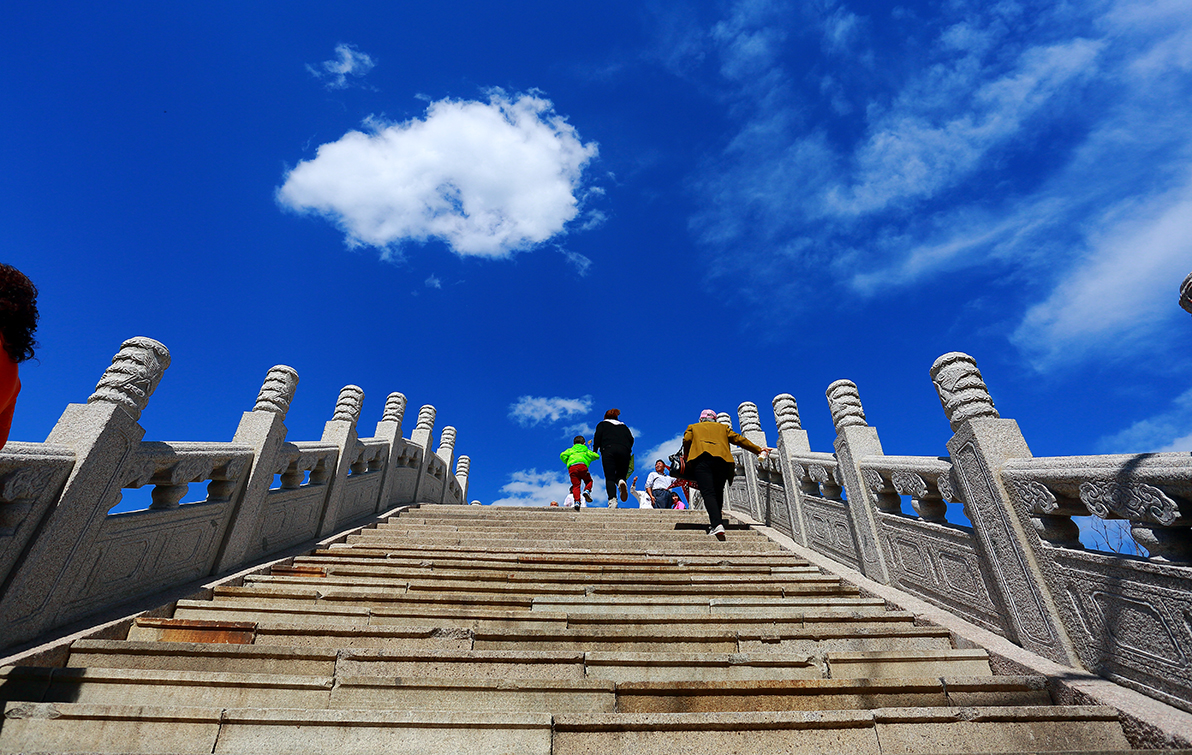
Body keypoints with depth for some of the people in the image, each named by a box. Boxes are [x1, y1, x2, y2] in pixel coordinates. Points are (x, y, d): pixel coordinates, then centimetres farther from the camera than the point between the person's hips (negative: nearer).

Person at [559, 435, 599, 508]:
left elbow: (562, 455, 16)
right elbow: (597, 456, 36)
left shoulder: (570, 450, 33)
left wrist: (567, 462, 24)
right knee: (589, 481, 16)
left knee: (575, 485, 1)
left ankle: (577, 501, -17)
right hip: (582, 465, -1)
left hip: (571, 467, 1)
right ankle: (587, 490, -12)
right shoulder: (586, 450, 33)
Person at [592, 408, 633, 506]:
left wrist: (594, 452, 10)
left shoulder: (602, 424, 25)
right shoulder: (623, 426, 32)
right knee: (621, 475, 10)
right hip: (624, 451, 2)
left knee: (609, 479, -5)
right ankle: (621, 482, -28)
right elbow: (631, 439, 16)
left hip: (608, 451, -2)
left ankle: (612, 500, -29)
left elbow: (597, 438, 8)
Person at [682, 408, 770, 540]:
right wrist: (758, 449, 30)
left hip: (701, 459, -2)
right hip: (722, 459, 2)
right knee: (718, 492, 13)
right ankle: (716, 522, 5)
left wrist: (686, 460, 20)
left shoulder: (693, 427, 27)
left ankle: (717, 524, -31)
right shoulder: (722, 427, 30)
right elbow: (738, 439, 25)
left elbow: (686, 441, 11)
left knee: (708, 493, -13)